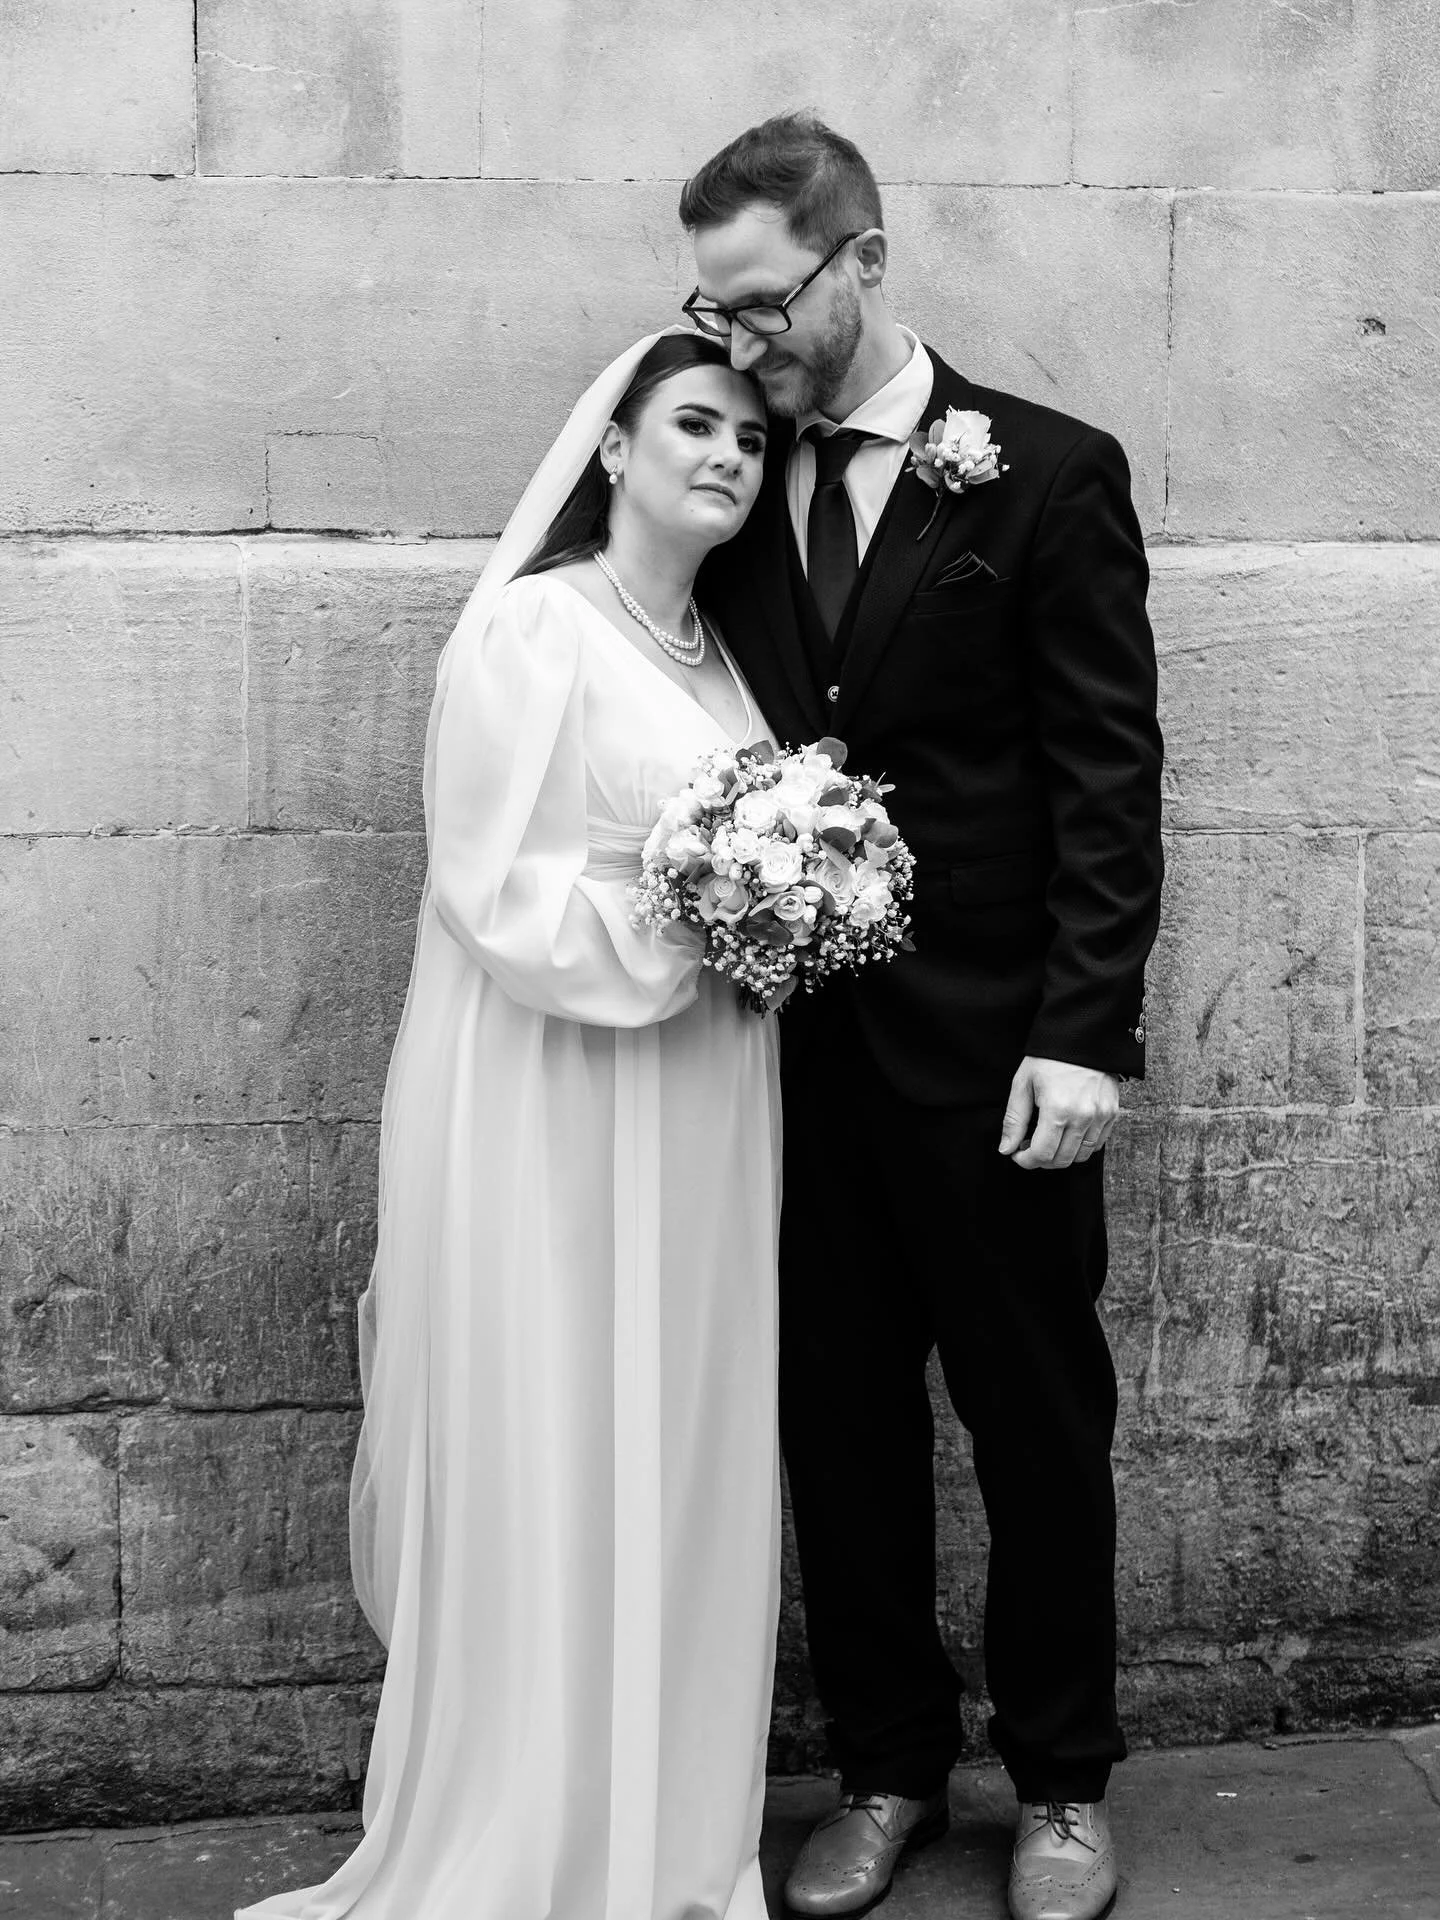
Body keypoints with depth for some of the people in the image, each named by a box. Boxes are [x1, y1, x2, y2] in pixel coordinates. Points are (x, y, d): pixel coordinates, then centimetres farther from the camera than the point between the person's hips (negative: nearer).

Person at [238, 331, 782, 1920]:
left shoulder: (724, 653, 13)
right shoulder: (530, 630, -8)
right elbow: (499, 898, -14)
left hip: (701, 1116, 7)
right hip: (555, 1115, -7)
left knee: (689, 1472, 12)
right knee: (551, 1477, 1)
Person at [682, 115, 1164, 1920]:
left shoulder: (1050, 475, -4)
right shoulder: (735, 486, 8)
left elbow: (1107, 773, -7)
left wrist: (1084, 1034, -14)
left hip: (987, 1052, -3)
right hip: (794, 1051, 4)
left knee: (1037, 1418, 10)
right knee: (839, 1427, 11)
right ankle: (886, 1768, 28)